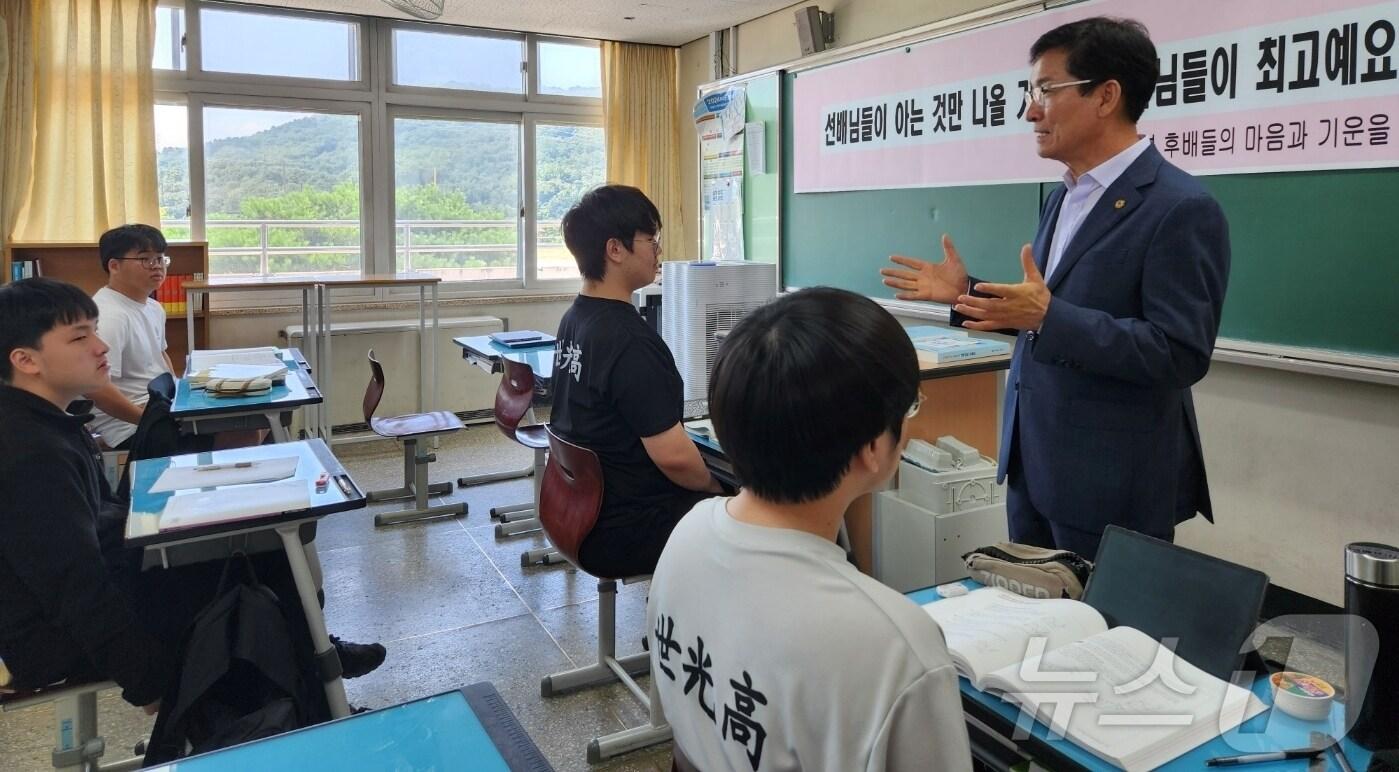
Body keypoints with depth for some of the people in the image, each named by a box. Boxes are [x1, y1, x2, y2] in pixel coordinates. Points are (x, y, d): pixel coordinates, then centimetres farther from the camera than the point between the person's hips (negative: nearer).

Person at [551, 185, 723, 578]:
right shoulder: (629, 341, -25)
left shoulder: (574, 319, 5)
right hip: (626, 535, -9)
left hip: (587, 509, 9)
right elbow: (672, 455, -27)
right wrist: (714, 487, -5)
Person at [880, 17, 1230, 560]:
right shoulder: (1065, 197, 11)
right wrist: (969, 292, 4)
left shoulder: (1181, 208, -16)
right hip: (1033, 463, 8)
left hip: (1112, 482, -8)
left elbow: (1182, 355, -21)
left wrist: (1049, 316, -29)